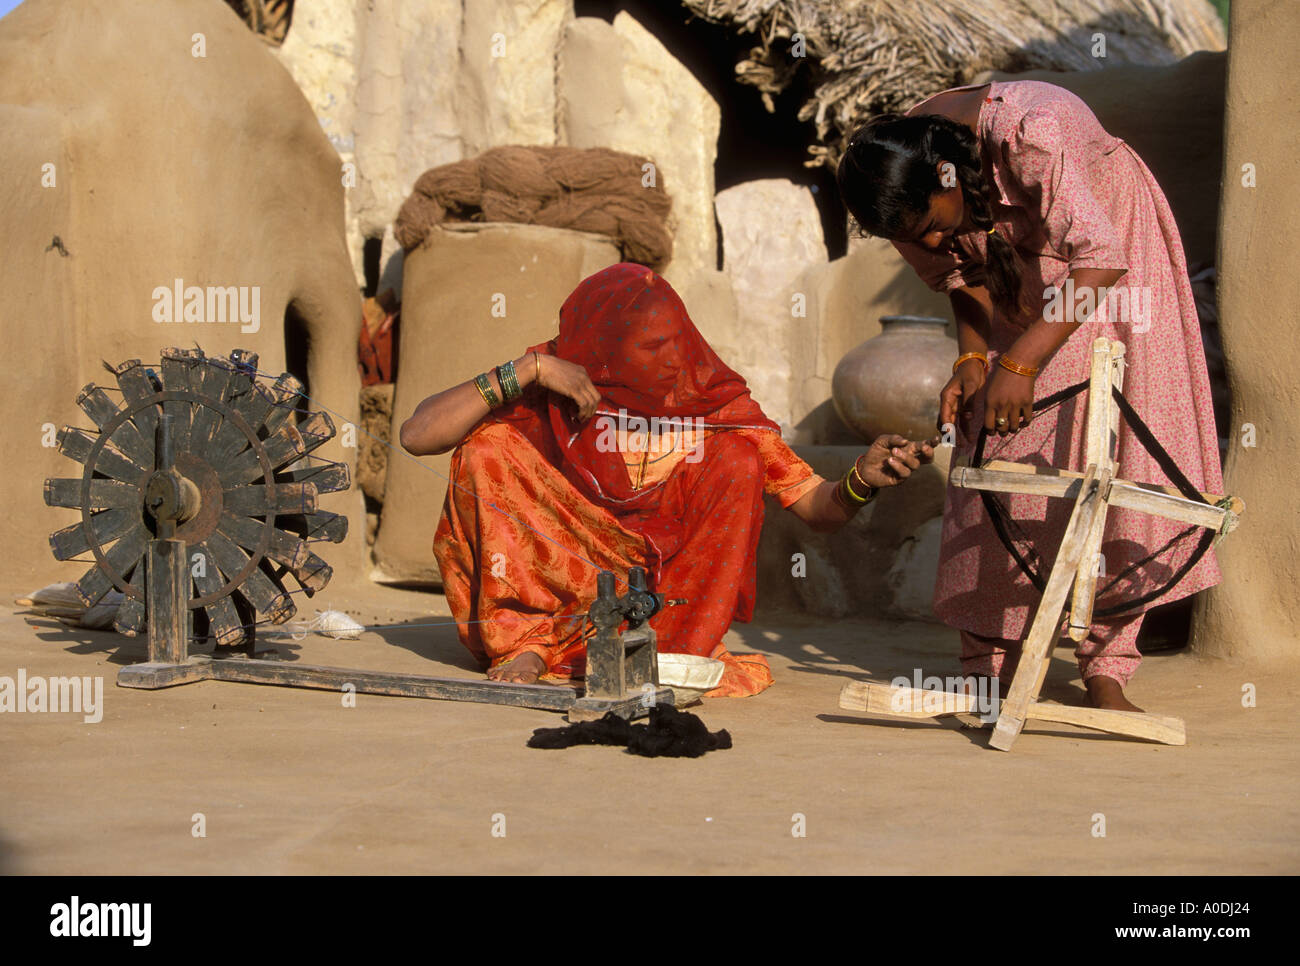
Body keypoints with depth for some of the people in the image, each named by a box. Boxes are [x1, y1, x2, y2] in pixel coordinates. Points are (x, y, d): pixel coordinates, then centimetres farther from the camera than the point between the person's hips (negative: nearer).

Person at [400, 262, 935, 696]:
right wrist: (525, 371, -27)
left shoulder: (716, 402, -9)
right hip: (559, 580, -1)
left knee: (737, 460, -19)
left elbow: (817, 507, -7)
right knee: (486, 448, -20)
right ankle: (527, 642, -18)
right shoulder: (549, 390, -12)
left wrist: (862, 479, -30)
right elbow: (416, 435, -21)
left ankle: (667, 651, -26)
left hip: (669, 593, 1)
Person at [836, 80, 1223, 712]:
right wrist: (970, 361, -21)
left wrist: (1021, 362, -49)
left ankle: (1105, 668, -6)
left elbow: (1101, 259, -43)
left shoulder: (1026, 132, -40)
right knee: (993, 455, -6)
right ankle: (986, 661, 2)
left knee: (1113, 447, -11)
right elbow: (963, 280, -4)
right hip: (1013, 267, 4)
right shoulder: (908, 193, -21)